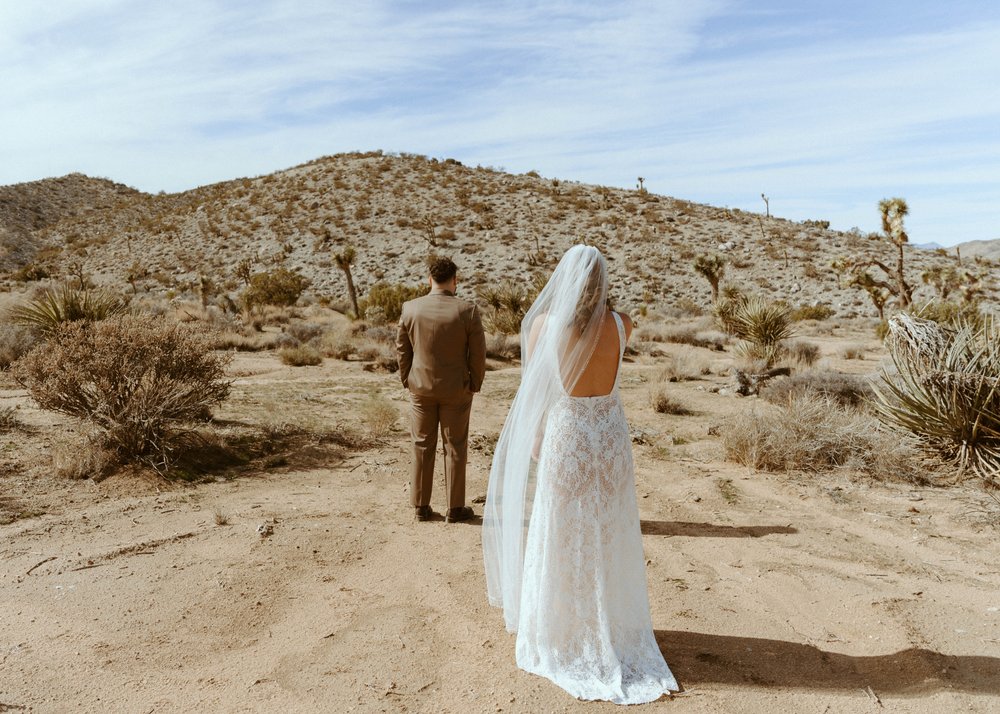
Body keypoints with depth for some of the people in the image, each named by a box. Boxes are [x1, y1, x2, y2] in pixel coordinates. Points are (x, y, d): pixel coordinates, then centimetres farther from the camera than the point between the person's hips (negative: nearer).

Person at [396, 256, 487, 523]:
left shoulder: (410, 308, -7)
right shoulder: (468, 311, -14)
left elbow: (402, 350, 1)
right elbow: (478, 353, -10)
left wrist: (407, 380, 13)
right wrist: (475, 384, 4)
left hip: (420, 388, 2)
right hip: (456, 390, -2)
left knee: (422, 446, 14)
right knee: (455, 448, 9)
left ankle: (421, 506, 22)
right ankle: (455, 508, 18)